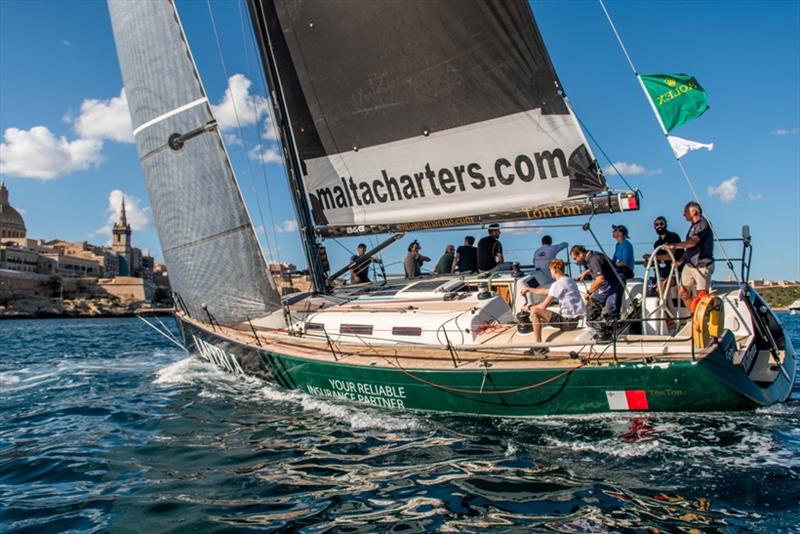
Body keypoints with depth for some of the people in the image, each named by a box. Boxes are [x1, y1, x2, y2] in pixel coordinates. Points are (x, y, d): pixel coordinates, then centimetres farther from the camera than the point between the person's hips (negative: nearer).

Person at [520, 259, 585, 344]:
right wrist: (528, 289, 33)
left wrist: (529, 308, 3)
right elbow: (546, 292, 26)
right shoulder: (569, 281, 14)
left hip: (567, 321, -10)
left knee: (535, 312, -13)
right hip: (574, 320, 10)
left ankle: (538, 345, -10)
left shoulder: (558, 284, -15)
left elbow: (543, 306, -15)